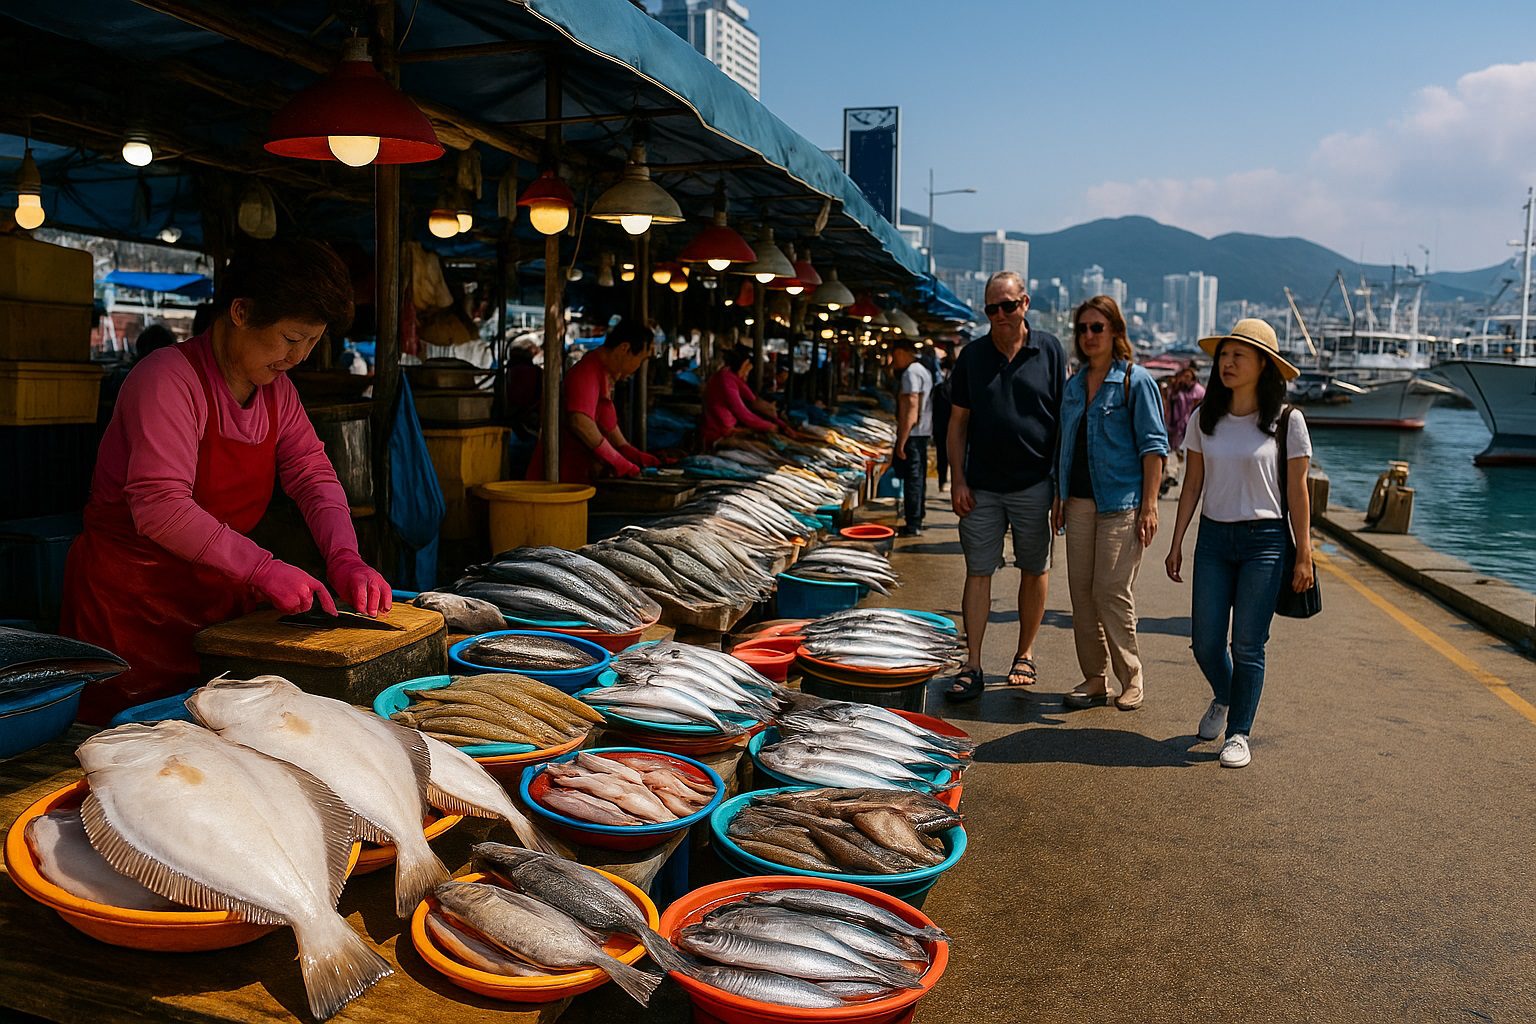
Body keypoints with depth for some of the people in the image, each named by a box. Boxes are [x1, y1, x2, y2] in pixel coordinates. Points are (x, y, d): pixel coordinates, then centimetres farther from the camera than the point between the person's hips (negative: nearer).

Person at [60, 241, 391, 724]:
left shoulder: (276, 388, 7)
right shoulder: (168, 378, -19)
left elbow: (313, 473, 4)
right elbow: (160, 506, -28)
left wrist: (345, 558, -14)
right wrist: (262, 569, -33)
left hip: (219, 594, 7)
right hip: (132, 604, -7)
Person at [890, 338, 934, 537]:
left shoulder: (910, 373, -14)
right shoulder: (923, 370, 18)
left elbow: (910, 408, -21)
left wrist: (901, 442, -22)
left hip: (912, 433, -10)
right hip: (924, 432, 10)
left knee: (911, 477, -6)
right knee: (918, 477, 15)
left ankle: (913, 526, -4)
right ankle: (916, 522, 24)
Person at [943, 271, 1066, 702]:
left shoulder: (1049, 351, 0)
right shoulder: (972, 355, 5)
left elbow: (1065, 416, 3)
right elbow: (958, 421, 7)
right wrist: (957, 479, -1)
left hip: (1034, 484, -1)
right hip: (981, 486, 1)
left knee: (1034, 570, 10)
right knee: (978, 572, 0)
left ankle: (1025, 655, 25)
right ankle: (972, 667, 4)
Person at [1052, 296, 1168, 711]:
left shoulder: (1135, 381, -4)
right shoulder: (1075, 383, 13)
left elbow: (1153, 446, -7)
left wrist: (1149, 505, -13)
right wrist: (1059, 497, 16)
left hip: (1120, 503, -6)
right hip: (1080, 501, 6)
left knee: (1112, 591, -6)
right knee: (1081, 591, 6)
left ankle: (1131, 678, 10)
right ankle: (1094, 679, 16)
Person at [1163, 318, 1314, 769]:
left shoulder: (1287, 421, -4)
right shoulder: (1204, 418, 4)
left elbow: (1297, 491, -2)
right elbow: (1192, 485, 9)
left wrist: (1304, 554, -3)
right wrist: (1176, 543, 7)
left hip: (1264, 541, -3)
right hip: (1213, 537, 3)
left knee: (1248, 644, -1)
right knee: (1205, 642, 5)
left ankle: (1239, 732, 15)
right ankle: (1223, 698, 36)